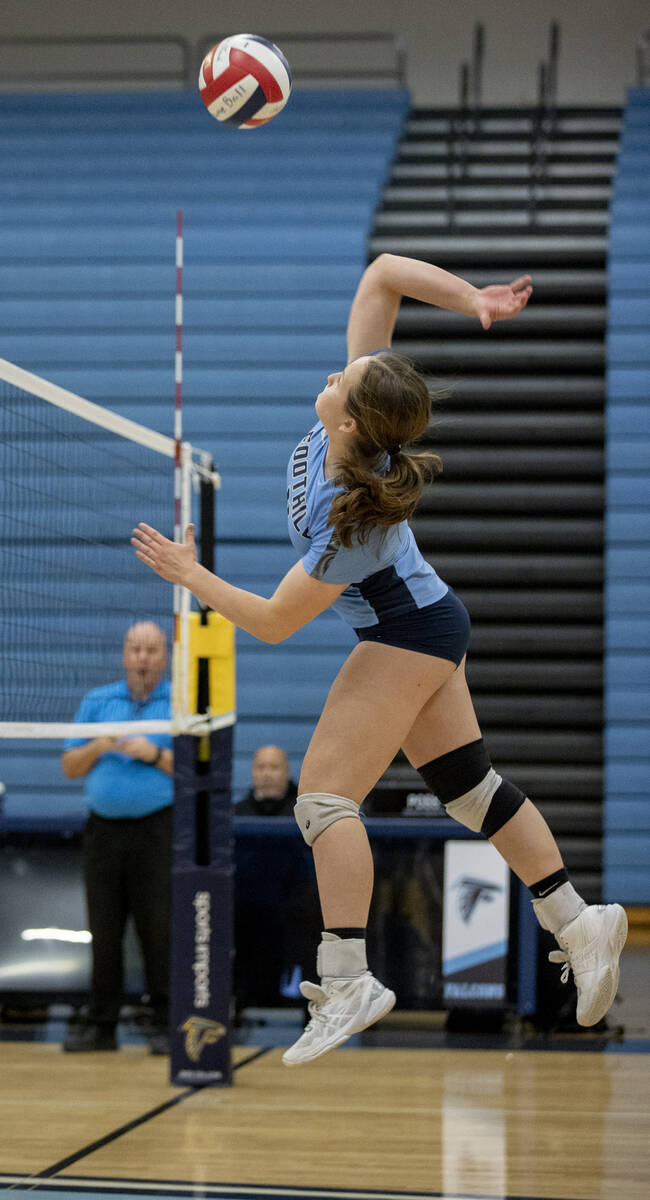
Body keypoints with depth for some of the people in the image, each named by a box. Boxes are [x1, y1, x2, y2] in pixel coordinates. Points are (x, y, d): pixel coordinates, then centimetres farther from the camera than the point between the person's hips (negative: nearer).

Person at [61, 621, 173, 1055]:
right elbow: (70, 767, 13)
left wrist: (155, 755, -13)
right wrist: (98, 747, -5)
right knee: (104, 931, 5)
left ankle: (166, 1025, 1)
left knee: (160, 929, -5)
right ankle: (102, 1024, 11)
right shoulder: (96, 702, 14)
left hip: (159, 829, -3)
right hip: (104, 829, 3)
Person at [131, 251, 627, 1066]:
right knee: (469, 787, 14)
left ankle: (346, 983, -16)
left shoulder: (348, 527, -34)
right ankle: (578, 923, 17)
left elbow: (273, 624, -21)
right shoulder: (368, 408, -18)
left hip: (406, 636, -9)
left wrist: (190, 574, -11)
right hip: (428, 624, 9)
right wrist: (471, 300, -24)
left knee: (324, 793, -12)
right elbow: (383, 273, -16)